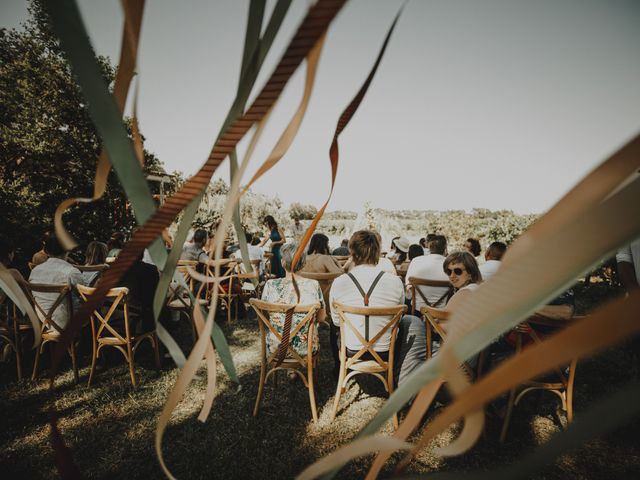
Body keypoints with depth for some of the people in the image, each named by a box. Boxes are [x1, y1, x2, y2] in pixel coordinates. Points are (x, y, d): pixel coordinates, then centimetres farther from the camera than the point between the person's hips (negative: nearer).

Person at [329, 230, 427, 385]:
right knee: (414, 322, 25)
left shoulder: (338, 283, -14)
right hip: (386, 353, -1)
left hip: (352, 352, 1)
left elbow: (337, 321, 2)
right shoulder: (395, 282, -14)